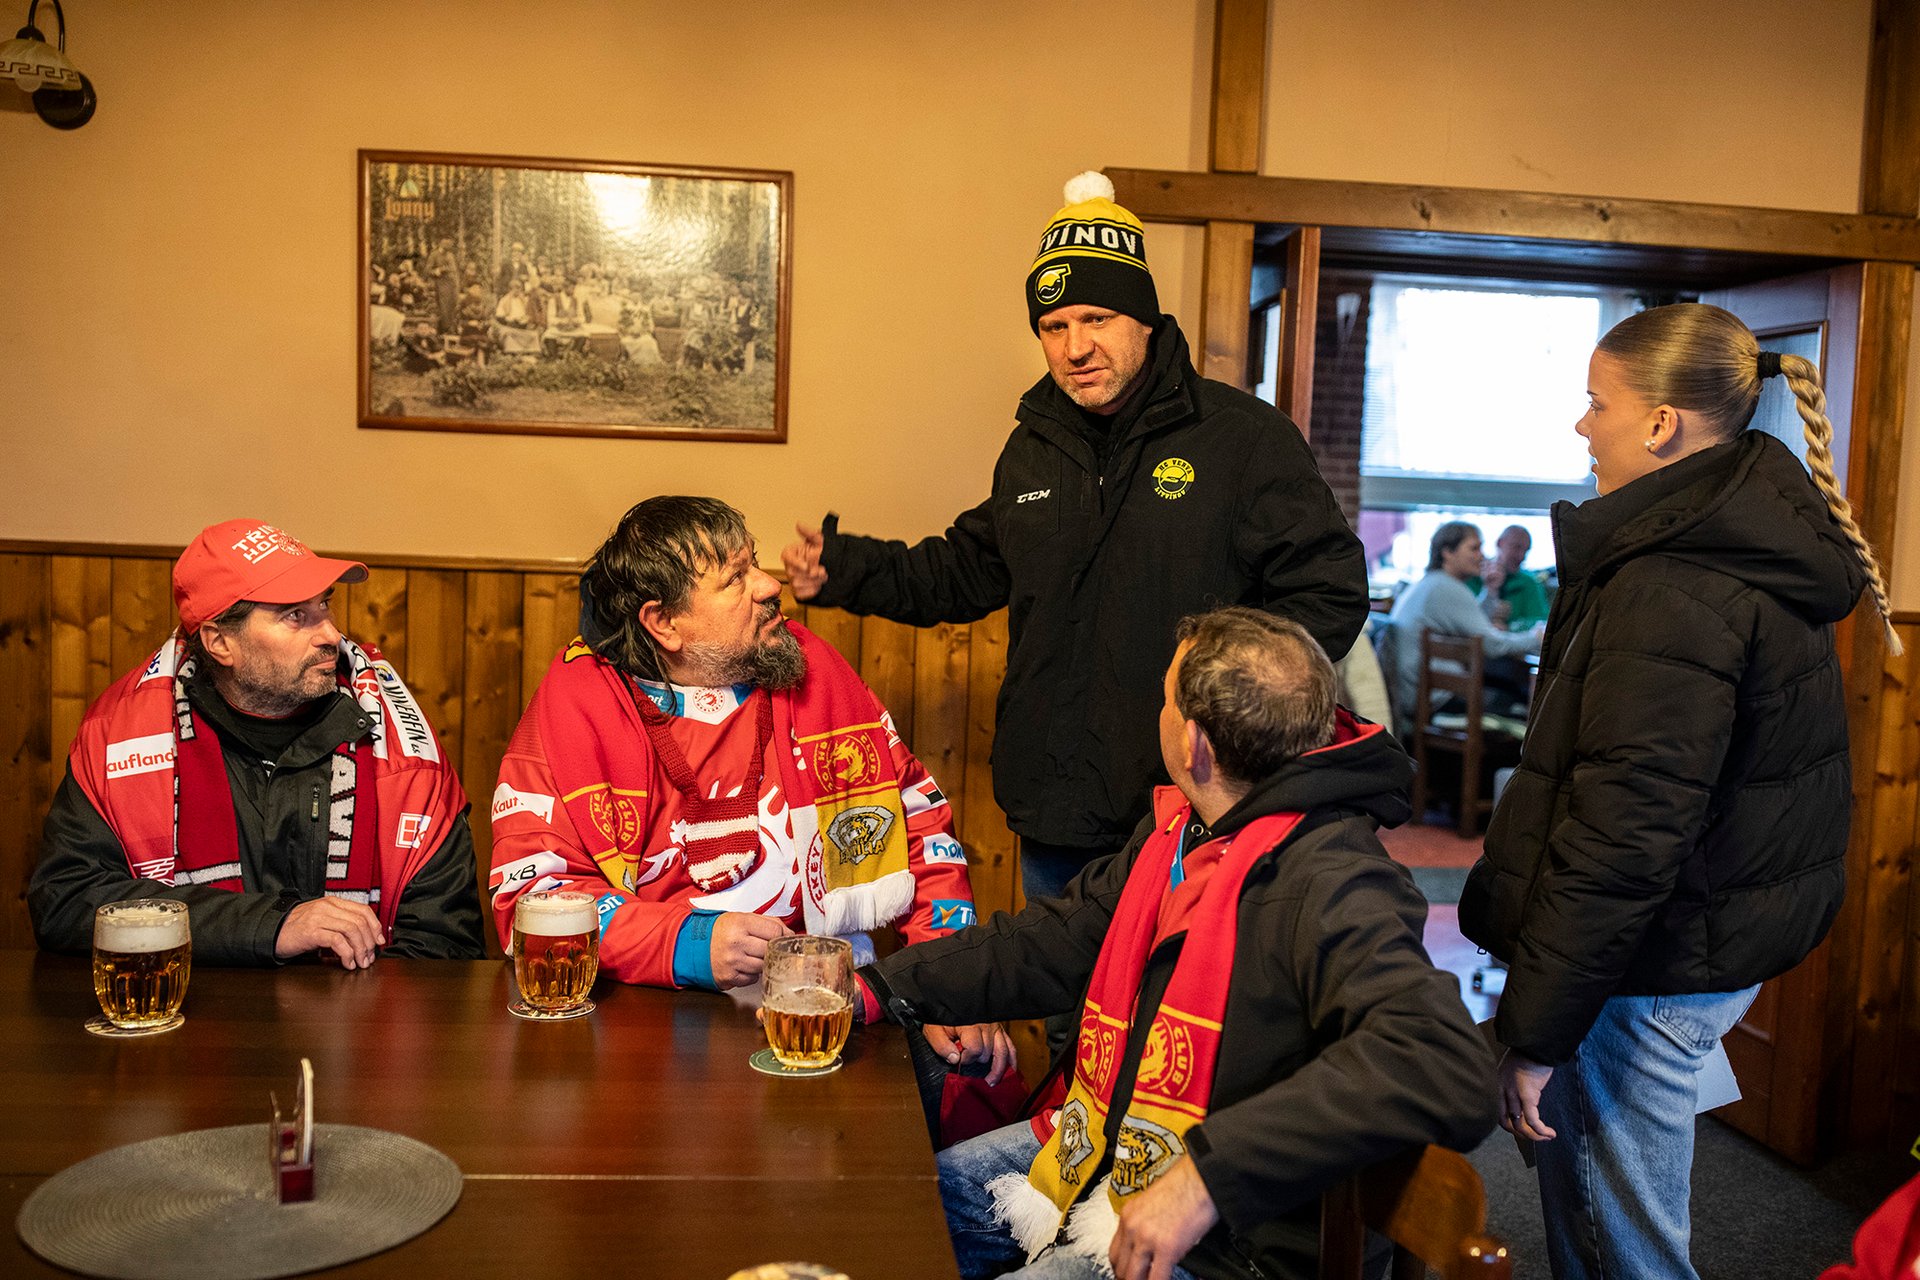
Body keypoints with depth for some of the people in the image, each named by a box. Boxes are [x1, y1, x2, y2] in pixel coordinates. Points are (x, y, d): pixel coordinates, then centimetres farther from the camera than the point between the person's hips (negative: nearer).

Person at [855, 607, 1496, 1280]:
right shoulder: (1174, 832, 4)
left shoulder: (1327, 884, -27)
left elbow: (1446, 1068, -40)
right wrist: (877, 988, 5)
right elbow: (1049, 944, 12)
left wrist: (1211, 1172, -43)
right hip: (1100, 1150, 9)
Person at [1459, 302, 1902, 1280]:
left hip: (1651, 971, -10)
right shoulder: (1754, 553, 9)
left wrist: (1535, 1027, -20)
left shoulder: (1673, 589, -23)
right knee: (1582, 1197, 22)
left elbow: (1627, 832, -27)